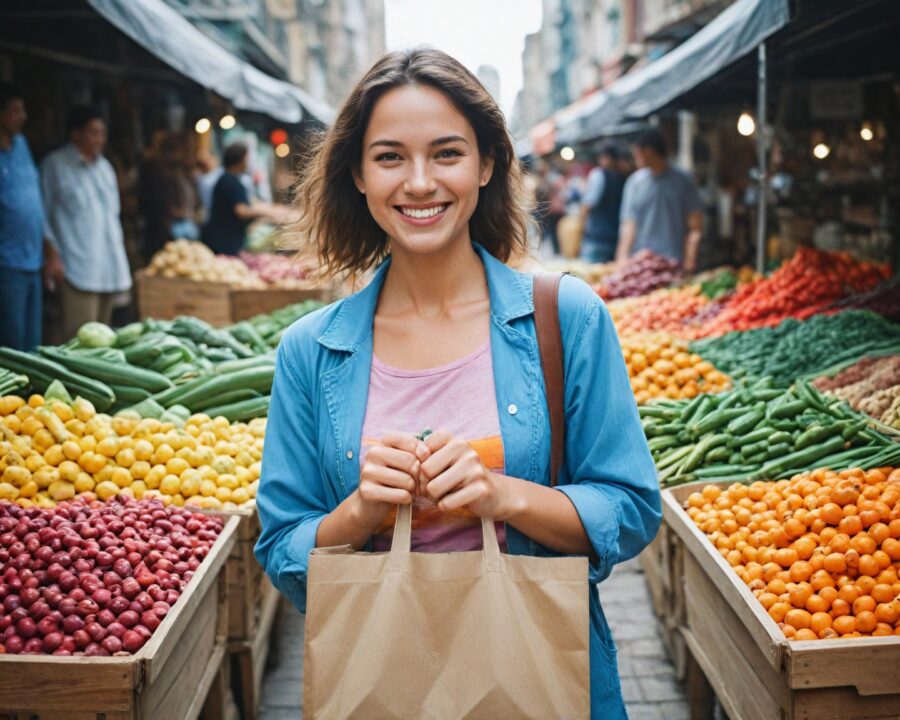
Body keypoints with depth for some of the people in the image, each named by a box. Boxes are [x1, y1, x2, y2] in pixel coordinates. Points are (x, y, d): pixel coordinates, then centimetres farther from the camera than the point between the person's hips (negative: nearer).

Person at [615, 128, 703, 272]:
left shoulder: (682, 181, 3)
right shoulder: (634, 182, 8)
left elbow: (695, 227, 2)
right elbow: (629, 225, 5)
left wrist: (690, 260, -7)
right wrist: (622, 260, -4)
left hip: (675, 262, -1)